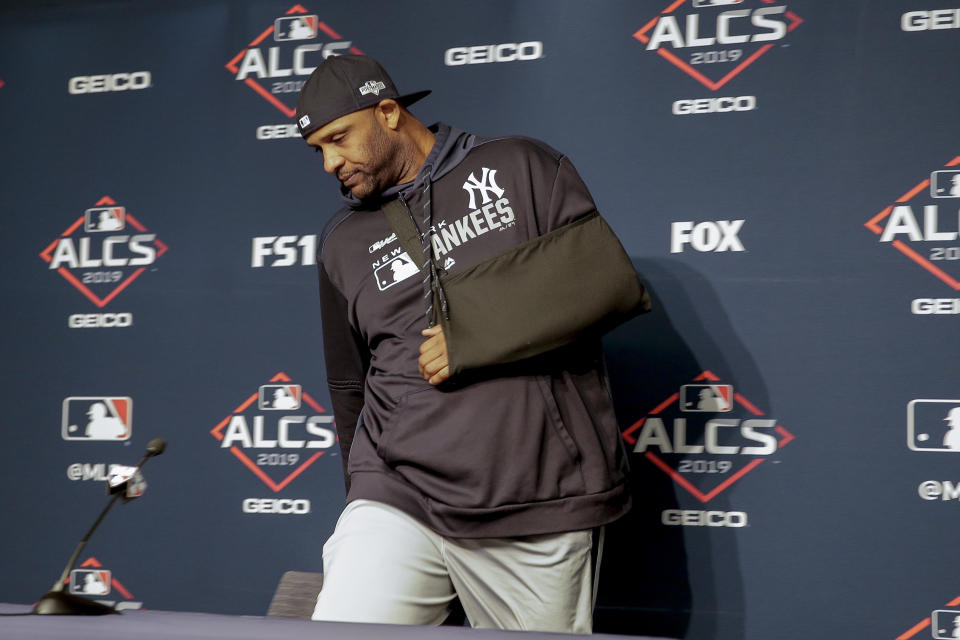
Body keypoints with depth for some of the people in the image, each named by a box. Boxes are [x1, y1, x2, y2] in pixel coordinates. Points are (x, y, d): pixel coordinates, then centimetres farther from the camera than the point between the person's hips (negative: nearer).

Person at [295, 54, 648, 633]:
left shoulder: (521, 168, 5)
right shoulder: (344, 243, 16)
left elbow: (613, 281, -5)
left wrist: (471, 341, -8)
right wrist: (367, 511, 27)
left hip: (543, 503, -2)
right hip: (399, 502, 3)